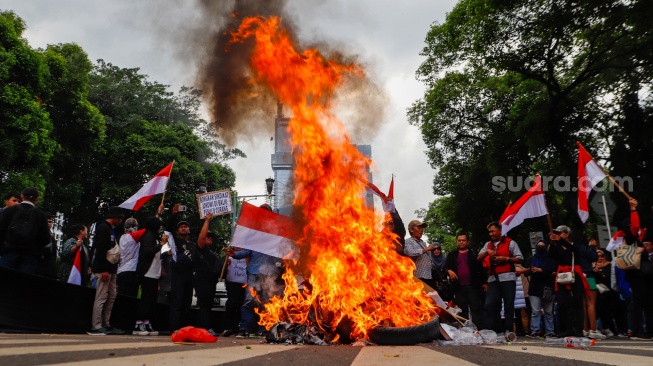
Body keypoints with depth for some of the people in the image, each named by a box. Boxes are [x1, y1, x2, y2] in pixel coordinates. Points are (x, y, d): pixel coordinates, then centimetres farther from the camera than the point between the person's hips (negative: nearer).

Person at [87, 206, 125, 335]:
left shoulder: (111, 229, 19)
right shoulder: (103, 228, -10)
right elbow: (100, 249, -19)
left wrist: (114, 270, 16)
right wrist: (104, 270, -22)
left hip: (111, 269, 10)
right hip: (103, 269, -10)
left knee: (111, 297, 12)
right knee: (101, 298, -7)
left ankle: (106, 325, 18)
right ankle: (96, 327, -3)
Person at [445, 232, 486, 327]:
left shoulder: (474, 253, 9)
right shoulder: (452, 255, 15)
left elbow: (481, 267, 7)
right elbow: (445, 267, 10)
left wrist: (484, 282, 2)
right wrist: (449, 271, -13)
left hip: (473, 286, -2)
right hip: (459, 287, 2)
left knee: (476, 309, -5)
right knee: (462, 310, 5)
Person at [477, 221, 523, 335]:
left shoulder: (510, 243, 5)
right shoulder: (488, 245, 19)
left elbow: (519, 259, 1)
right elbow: (479, 258, 9)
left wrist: (506, 259, -12)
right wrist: (487, 252, -9)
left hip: (507, 278, -4)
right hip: (493, 279, 4)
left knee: (509, 305, 1)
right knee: (490, 304, -4)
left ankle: (508, 329, 7)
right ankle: (488, 329, -2)